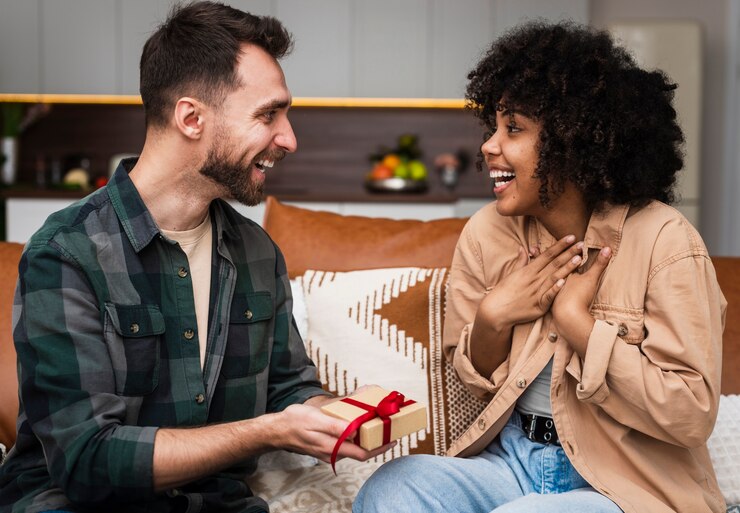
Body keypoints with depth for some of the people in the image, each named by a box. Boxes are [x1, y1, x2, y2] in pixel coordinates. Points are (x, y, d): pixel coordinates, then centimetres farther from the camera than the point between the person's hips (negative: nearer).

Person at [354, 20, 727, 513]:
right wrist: (492, 317, -10)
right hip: (512, 459, 4)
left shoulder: (663, 241, -13)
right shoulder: (486, 233, 0)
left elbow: (691, 415, -17)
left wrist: (575, 319, -18)